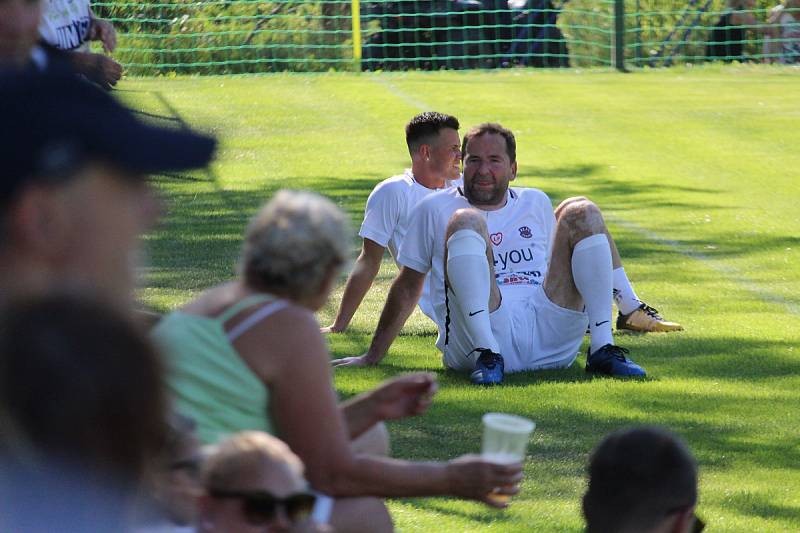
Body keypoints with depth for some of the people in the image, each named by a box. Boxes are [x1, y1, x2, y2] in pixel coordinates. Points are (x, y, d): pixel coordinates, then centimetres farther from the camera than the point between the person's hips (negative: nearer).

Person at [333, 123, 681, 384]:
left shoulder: (536, 204, 26)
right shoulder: (435, 210, 16)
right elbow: (408, 286, 18)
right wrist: (373, 357, 15)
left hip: (550, 342, 3)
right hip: (479, 332, -3)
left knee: (581, 213, -6)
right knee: (467, 221, -23)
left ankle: (602, 350, -16)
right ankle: (485, 356, -36)